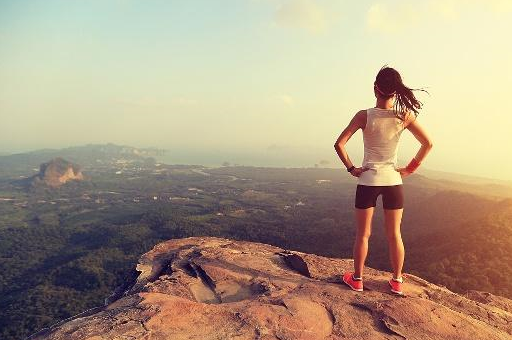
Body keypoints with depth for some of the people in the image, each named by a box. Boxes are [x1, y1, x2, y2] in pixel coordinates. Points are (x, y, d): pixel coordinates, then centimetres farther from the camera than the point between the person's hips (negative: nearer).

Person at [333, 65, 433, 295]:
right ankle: (397, 281, 27)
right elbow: (428, 143, -1)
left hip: (368, 181, -2)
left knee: (363, 234, 12)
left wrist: (351, 168, -5)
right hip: (393, 181, 2)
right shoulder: (405, 116, -5)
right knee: (394, 234, 15)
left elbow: (339, 144, -16)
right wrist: (410, 168, 5)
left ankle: (357, 279, 24)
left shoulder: (364, 116, -12)